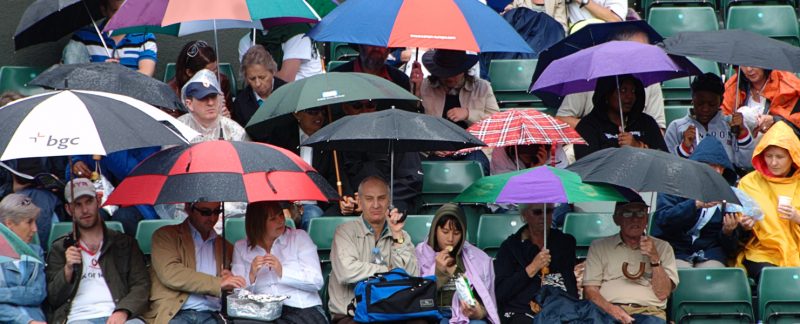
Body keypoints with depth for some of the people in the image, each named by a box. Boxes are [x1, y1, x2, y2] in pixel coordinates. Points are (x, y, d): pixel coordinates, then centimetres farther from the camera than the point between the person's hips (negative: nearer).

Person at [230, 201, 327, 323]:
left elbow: (317, 281, -1)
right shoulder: (241, 247, 14)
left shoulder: (300, 237, 10)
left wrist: (282, 272, -14)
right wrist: (251, 276, -14)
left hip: (303, 309, 0)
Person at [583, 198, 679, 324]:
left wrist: (654, 258, -5)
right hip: (608, 312, -1)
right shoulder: (599, 247, 16)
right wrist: (609, 308, -13)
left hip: (648, 312, 1)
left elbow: (663, 294, 7)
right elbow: (590, 290, 7)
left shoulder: (662, 247, 17)